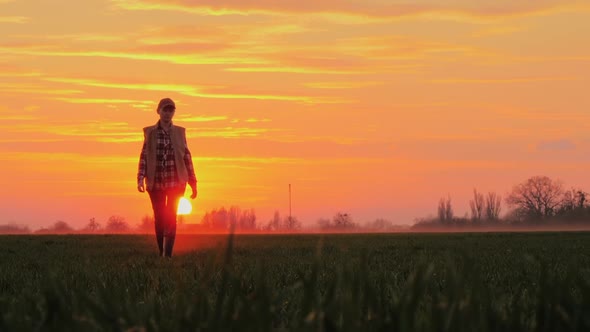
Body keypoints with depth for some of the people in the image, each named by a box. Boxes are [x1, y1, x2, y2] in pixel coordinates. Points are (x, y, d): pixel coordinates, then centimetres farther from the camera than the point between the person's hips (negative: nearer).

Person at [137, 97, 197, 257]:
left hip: (176, 181, 0)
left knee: (171, 218, -9)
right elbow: (144, 156, -1)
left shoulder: (179, 132, 6)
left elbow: (187, 157, 7)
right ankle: (161, 253, 14)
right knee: (159, 219, 4)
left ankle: (168, 254, -11)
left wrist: (193, 182, 5)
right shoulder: (150, 132, 3)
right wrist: (141, 178, -14)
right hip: (156, 182, 0)